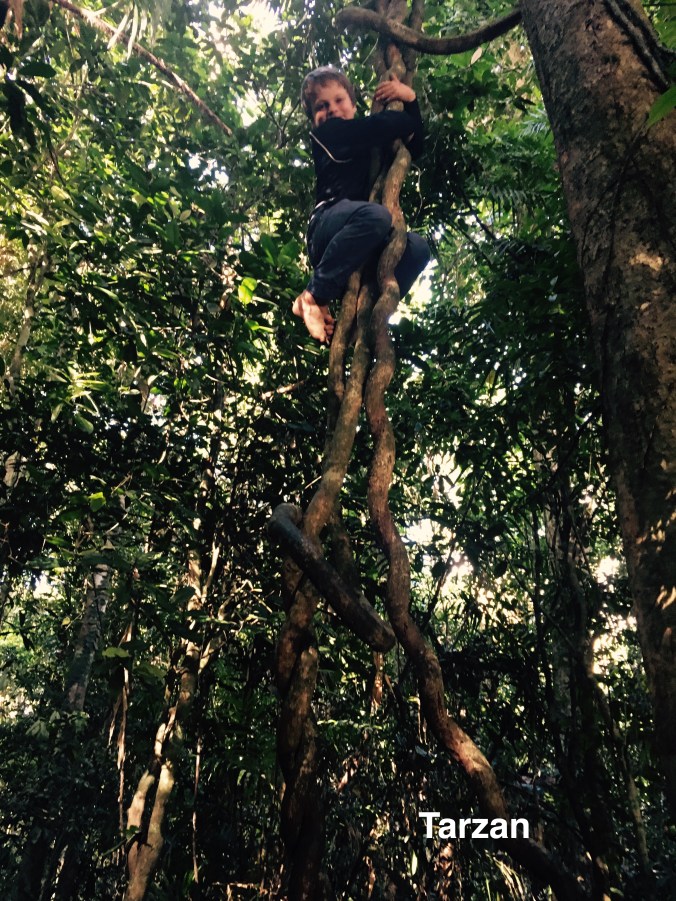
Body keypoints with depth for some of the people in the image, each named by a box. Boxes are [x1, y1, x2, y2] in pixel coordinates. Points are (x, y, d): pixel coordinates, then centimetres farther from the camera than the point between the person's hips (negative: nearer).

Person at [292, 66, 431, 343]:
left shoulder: (367, 140, 29)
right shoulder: (326, 133, 5)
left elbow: (414, 147, 28)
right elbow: (390, 124, -4)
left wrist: (410, 99, 18)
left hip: (355, 243, 7)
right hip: (326, 230, -7)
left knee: (416, 248, -15)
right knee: (376, 216, -35)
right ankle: (313, 297, -25)